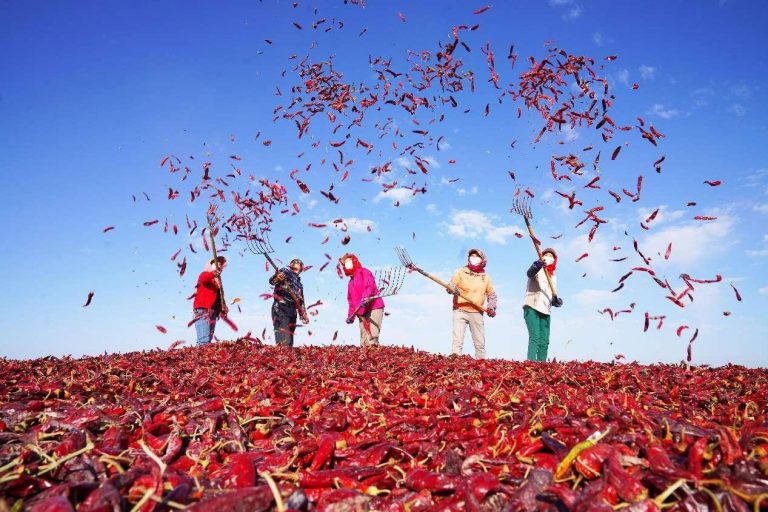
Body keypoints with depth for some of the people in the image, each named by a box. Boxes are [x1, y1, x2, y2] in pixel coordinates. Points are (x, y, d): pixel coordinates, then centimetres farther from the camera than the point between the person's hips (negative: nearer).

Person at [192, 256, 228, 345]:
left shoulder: (217, 280, 24)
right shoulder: (205, 274, 2)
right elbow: (202, 279, -25)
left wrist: (223, 307, 2)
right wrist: (213, 274, -42)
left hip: (213, 312, 8)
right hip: (203, 311, -8)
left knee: (209, 339, 7)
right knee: (204, 340, -18)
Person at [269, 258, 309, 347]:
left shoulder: (299, 283, 26)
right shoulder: (285, 272, 6)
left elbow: (300, 301, 25)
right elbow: (272, 281, -11)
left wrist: (304, 315, 12)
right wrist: (276, 278, -35)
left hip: (292, 311, 8)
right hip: (280, 308, -8)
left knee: (289, 338, 4)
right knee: (283, 340, -20)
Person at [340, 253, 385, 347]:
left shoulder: (364, 273, 2)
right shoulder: (351, 283, 27)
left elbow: (369, 286, -18)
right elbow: (351, 301, 30)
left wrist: (365, 298, -34)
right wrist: (350, 316, 23)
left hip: (374, 308, -8)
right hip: (362, 314, 8)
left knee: (372, 337, -20)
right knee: (364, 341, 0)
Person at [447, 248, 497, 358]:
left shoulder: (485, 277, 12)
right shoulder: (461, 272, 3)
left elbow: (491, 294, 20)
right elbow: (450, 286, -4)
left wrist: (491, 307, 4)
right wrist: (453, 289, -27)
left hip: (477, 313, 3)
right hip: (460, 311, -3)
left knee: (480, 343, 5)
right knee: (457, 340, -11)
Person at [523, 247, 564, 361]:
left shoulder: (553, 277, 21)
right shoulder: (538, 270, -1)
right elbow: (530, 273, -27)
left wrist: (556, 301, 2)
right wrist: (537, 265, -49)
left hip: (545, 311, 7)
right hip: (532, 308, -7)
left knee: (544, 341, 5)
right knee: (534, 337, -18)